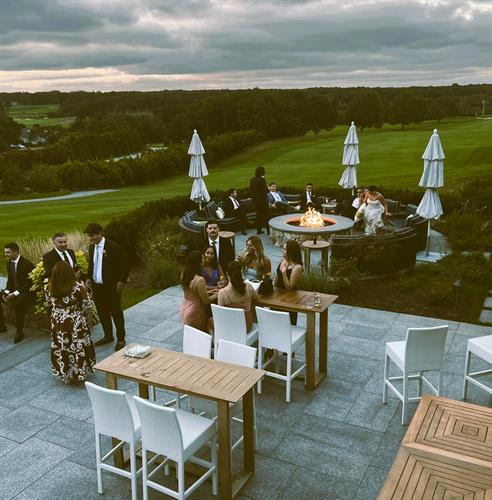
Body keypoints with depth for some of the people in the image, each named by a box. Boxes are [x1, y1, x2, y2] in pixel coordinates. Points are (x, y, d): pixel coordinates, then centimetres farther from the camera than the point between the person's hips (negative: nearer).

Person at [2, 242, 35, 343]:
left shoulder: (27, 264, -17)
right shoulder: (9, 263, 6)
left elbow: (28, 283, -19)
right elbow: (10, 280, 13)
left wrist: (15, 294, -24)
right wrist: (7, 292, -5)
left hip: (26, 291, -8)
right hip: (13, 290, 8)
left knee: (17, 303, -34)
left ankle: (19, 330, -19)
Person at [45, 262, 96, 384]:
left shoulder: (49, 287, -9)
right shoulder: (78, 287, -23)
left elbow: (49, 303, 8)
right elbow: (88, 306, -14)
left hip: (58, 323, 4)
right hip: (76, 324, -4)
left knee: (61, 348, 18)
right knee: (77, 348, 13)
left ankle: (65, 375, 30)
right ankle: (79, 374, 25)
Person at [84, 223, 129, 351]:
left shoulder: (113, 247, -17)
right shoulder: (91, 247, 4)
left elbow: (125, 265, -13)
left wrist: (122, 281, -16)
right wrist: (89, 278, 6)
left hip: (111, 287, -6)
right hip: (96, 286, 7)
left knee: (116, 313, 5)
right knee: (102, 313, 16)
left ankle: (121, 339, 17)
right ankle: (108, 336, 33)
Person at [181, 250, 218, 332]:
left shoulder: (184, 275, -4)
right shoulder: (199, 280, -27)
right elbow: (206, 301, -18)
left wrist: (207, 292, 11)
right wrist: (216, 294, -1)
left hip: (185, 310, 7)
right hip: (194, 314, -7)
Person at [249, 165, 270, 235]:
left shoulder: (252, 179, 2)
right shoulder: (261, 180, -20)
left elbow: (250, 190, 9)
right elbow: (266, 190, -17)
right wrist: (268, 189, 2)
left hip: (256, 200, 7)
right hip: (262, 200, -7)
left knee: (258, 215, 17)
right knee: (266, 215, 4)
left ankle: (259, 230, 21)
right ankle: (268, 230, 8)